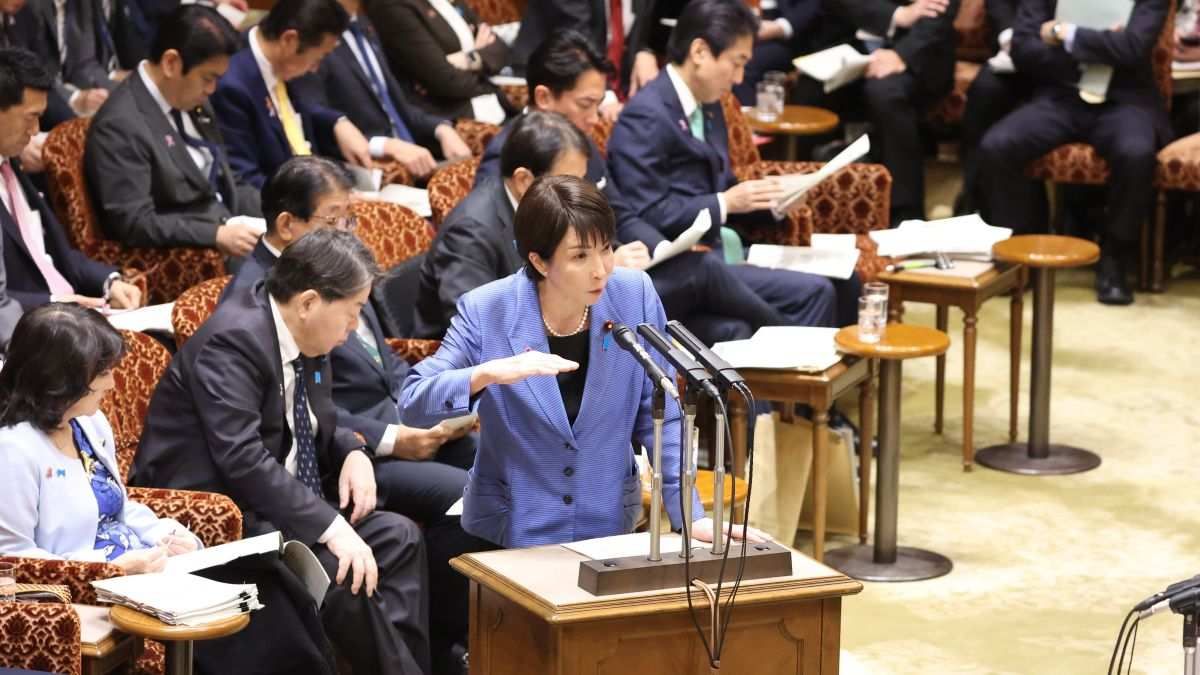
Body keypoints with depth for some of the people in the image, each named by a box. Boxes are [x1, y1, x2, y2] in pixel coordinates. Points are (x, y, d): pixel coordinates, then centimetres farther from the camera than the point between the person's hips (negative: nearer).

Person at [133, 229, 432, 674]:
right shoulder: (233, 340, -22)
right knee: (340, 569, -25)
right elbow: (243, 459, -30)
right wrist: (332, 528, -32)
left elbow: (318, 425, 21)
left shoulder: (307, 337, 5)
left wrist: (354, 453, -2)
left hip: (276, 501, 10)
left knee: (399, 538, -2)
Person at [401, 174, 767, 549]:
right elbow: (412, 403, -12)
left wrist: (691, 516, -5)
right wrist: (486, 374, -29)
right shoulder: (486, 312, -11)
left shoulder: (635, 296, -6)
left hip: (610, 528, 2)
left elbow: (660, 419, 2)